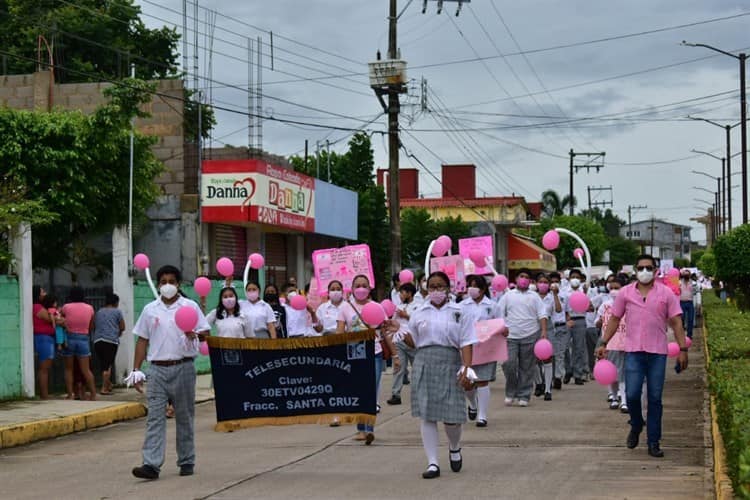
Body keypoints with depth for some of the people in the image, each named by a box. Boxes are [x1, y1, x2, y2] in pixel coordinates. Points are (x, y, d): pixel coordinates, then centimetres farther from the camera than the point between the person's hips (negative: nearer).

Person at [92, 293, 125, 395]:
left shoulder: (99, 312, 17)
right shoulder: (117, 312, 3)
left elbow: (94, 326, 20)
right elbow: (122, 327, 4)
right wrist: (118, 332, 24)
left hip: (97, 341, 5)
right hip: (111, 340, -5)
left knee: (103, 365, 15)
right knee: (108, 365, -2)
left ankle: (108, 385, 26)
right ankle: (104, 388, -7)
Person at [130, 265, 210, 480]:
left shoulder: (190, 306, 4)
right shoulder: (150, 309, 9)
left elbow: (205, 332, 3)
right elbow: (142, 340, 11)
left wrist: (195, 334, -21)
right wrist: (136, 370, 6)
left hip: (183, 367, -1)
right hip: (158, 369, 1)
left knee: (184, 417, 7)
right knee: (155, 417, -6)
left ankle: (186, 462, 18)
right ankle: (151, 465, -11)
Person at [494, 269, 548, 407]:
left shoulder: (534, 297, 11)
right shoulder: (508, 296, 11)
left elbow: (542, 315, 3)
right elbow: (499, 313, 8)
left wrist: (544, 331, -9)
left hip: (530, 336, 0)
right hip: (511, 336, 0)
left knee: (527, 368, 2)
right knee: (509, 364, -11)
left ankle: (524, 396, 10)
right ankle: (510, 393, 7)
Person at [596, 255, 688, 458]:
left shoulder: (666, 293, 2)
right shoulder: (626, 293, 6)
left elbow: (676, 322, 0)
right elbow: (614, 319, 13)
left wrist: (683, 349, -6)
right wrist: (603, 343, 9)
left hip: (657, 352, -1)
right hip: (633, 351, 1)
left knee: (655, 399, 3)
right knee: (632, 395, -7)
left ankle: (653, 442, 10)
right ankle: (636, 426, 23)